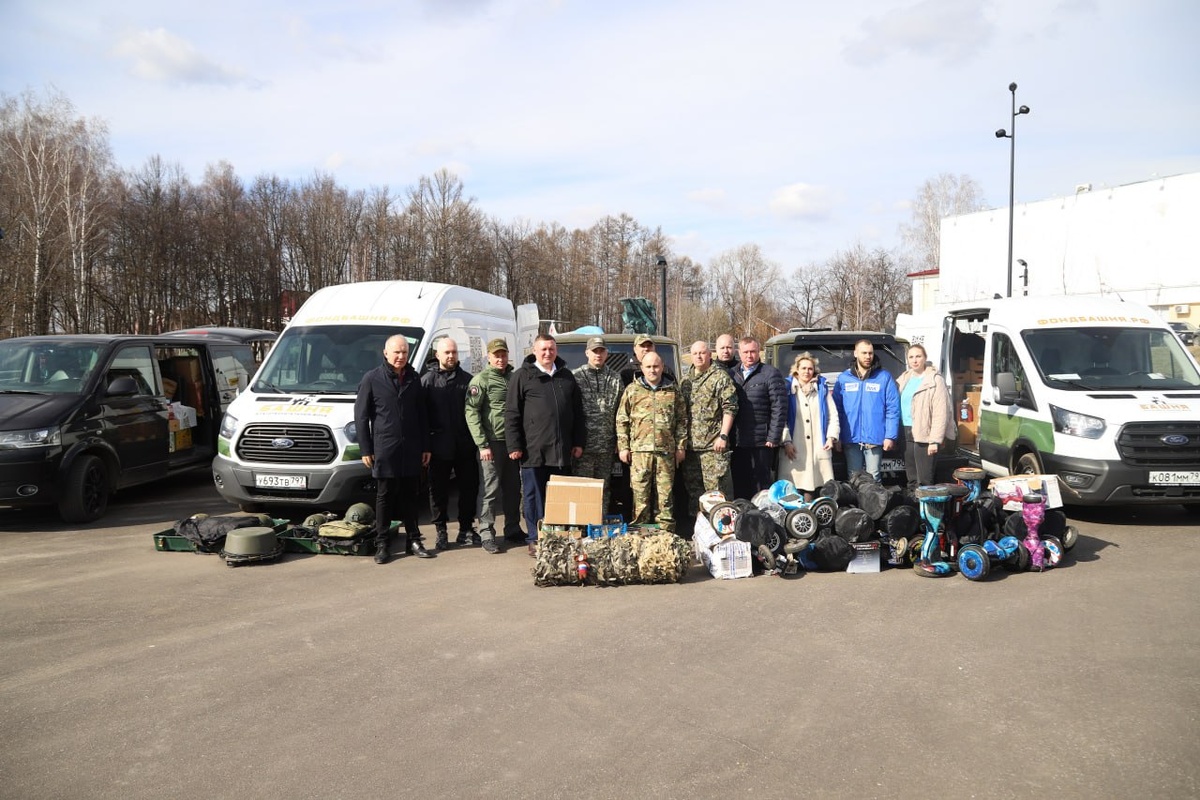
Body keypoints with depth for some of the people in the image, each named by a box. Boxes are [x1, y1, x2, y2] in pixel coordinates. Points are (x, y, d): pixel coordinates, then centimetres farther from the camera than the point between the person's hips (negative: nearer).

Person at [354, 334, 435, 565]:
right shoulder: (372, 379, -1)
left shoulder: (413, 379, 10)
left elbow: (422, 415, 14)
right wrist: (365, 449, -6)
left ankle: (413, 541, 17)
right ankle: (381, 544, 10)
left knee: (410, 496, 10)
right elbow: (361, 416, -1)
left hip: (411, 450, 3)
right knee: (385, 497, 3)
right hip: (384, 449, -3)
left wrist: (426, 446, 10)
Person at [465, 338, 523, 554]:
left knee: (513, 489, 12)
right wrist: (482, 444, -16)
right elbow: (472, 413, -10)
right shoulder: (481, 380, -5)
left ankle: (512, 530, 24)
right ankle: (486, 534, 4)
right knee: (492, 490, -3)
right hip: (493, 443, -5)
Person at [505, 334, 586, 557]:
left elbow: (578, 412, 17)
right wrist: (514, 446, -9)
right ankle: (534, 540, 10)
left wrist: (578, 442, 11)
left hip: (562, 451, 4)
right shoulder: (522, 377, 1)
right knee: (534, 496, 2)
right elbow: (511, 414, -3)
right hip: (533, 451, -4)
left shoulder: (567, 377, 14)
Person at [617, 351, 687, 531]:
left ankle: (666, 529, 10)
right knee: (640, 492, 0)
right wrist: (623, 446, 1)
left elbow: (682, 420, 12)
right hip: (639, 449, -1)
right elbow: (622, 420, 8)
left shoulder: (673, 390, 10)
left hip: (666, 450, 1)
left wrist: (681, 446, 6)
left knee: (666, 492, 3)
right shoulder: (632, 390, 8)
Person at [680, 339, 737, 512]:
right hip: (690, 444, 6)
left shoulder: (720, 377, -3)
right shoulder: (685, 379, 16)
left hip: (713, 445, -6)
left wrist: (723, 436, -15)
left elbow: (730, 408, -8)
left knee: (716, 487, -8)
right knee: (692, 487, 12)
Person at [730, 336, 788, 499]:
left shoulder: (771, 374, -2)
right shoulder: (733, 375, 14)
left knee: (761, 487, 0)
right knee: (739, 487, 10)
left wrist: (773, 438, -12)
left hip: (761, 443, -5)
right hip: (737, 443, 5)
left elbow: (779, 408, -7)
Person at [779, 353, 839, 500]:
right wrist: (786, 441, -9)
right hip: (794, 449, -2)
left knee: (812, 486, 0)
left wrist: (831, 437, 2)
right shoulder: (788, 388, 7)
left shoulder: (822, 388, 16)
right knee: (793, 488, -5)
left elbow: (833, 415, 14)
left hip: (819, 448, 2)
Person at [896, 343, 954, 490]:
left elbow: (940, 413, -11)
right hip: (906, 433, 7)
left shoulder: (934, 381, -6)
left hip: (924, 435, -7)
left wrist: (935, 440, -17)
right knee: (912, 479, 13)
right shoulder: (904, 379, 15)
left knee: (924, 481, -6)